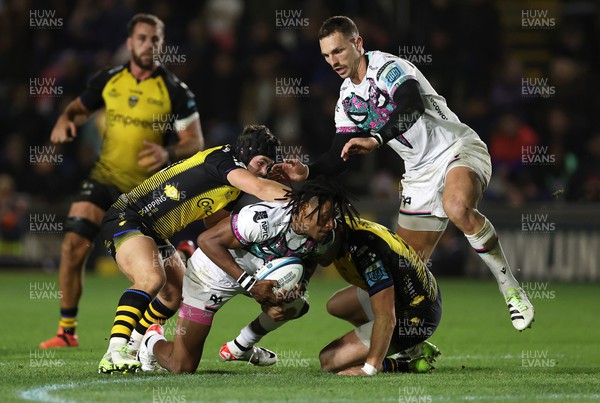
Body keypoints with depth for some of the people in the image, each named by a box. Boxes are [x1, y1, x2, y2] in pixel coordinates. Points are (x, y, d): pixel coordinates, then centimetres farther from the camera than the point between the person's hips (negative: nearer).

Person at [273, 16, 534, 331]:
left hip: (458, 150, -8)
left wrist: (375, 139, -46)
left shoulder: (388, 67, -14)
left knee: (457, 207, -39)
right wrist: (307, 172, -10)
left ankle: (510, 288, -25)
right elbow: (339, 156, 9)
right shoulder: (347, 98, 10)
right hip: (420, 173, 8)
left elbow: (412, 106, -35)